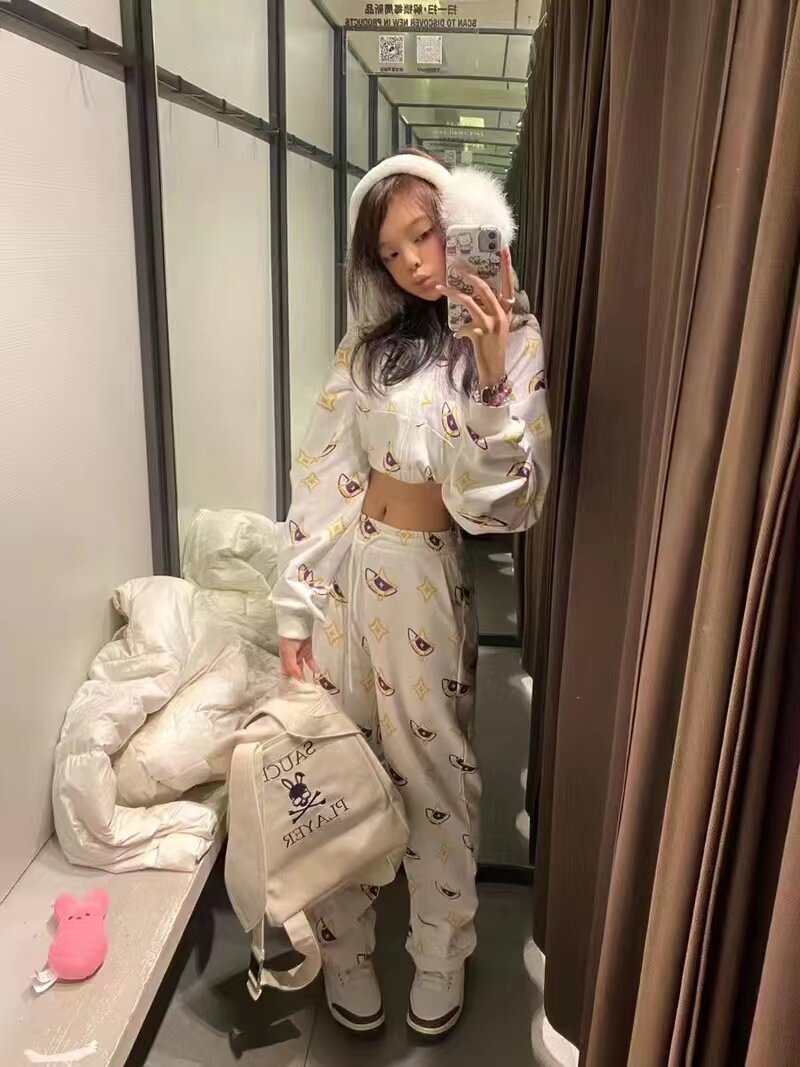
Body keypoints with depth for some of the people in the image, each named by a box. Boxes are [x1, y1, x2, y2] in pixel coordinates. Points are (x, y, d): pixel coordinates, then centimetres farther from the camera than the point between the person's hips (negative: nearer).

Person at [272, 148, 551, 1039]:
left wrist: (491, 375, -25)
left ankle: (438, 979, 38)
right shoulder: (371, 340, 5)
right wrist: (297, 607, -1)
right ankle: (346, 970, 37)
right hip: (342, 567, 3)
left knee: (432, 776, 12)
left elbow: (508, 502, -12)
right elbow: (320, 474, 2)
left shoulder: (516, 343, -3)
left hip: (424, 581, -3)